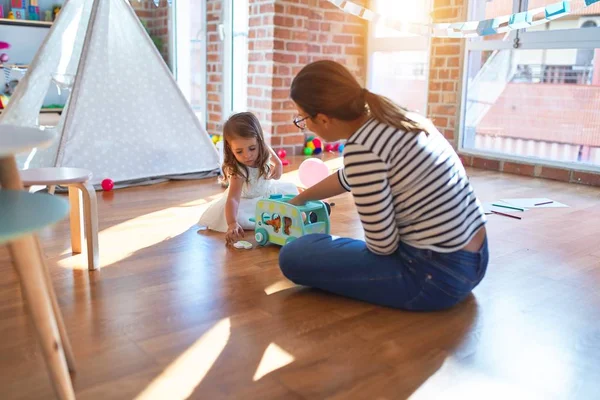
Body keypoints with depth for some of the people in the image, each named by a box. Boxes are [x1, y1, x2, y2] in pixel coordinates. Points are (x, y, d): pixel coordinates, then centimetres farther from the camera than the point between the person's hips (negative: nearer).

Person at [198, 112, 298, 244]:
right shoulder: (237, 170, -39)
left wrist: (278, 165, -14)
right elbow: (233, 198, -50)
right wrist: (232, 223, -65)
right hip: (246, 200, -6)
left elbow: (273, 156, 4)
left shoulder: (264, 150, -24)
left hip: (268, 191, 6)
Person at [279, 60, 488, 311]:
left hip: (437, 274, -9)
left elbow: (382, 245, -17)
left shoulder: (362, 149, -23)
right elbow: (351, 177, 25)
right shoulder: (396, 120, 5)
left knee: (294, 256, -7)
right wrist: (299, 199, 38)